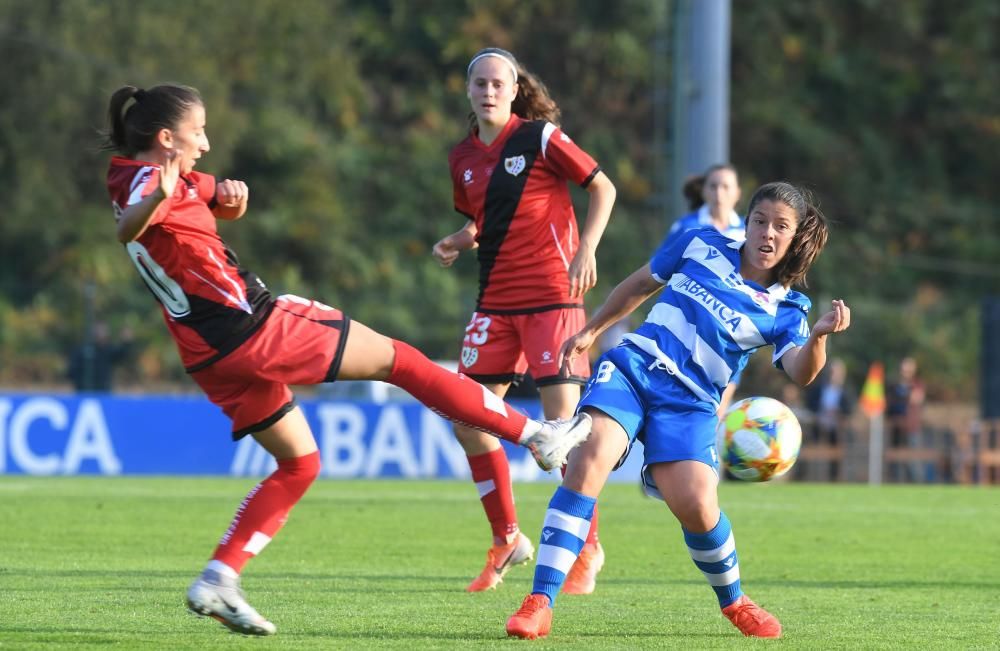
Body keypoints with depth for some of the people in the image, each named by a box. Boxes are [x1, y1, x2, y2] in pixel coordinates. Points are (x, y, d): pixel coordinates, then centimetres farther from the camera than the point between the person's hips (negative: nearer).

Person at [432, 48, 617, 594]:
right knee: (467, 420, 0)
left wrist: (586, 251, -14)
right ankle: (506, 540, 16)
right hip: (496, 300, 6)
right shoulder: (463, 158, 9)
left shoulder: (541, 138, -7)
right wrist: (455, 242, 2)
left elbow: (603, 188, -3)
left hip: (552, 297, -6)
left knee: (562, 423, -11)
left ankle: (588, 549, 2)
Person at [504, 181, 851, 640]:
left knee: (697, 506, -22)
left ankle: (733, 601, 12)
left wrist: (819, 336, -35)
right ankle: (539, 605, -26)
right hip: (632, 369, 1)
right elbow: (640, 284, 23)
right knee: (588, 461, -25)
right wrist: (591, 330, 26)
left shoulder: (785, 309, 3)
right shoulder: (701, 247, 8)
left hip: (689, 405, -1)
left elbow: (800, 373, -15)